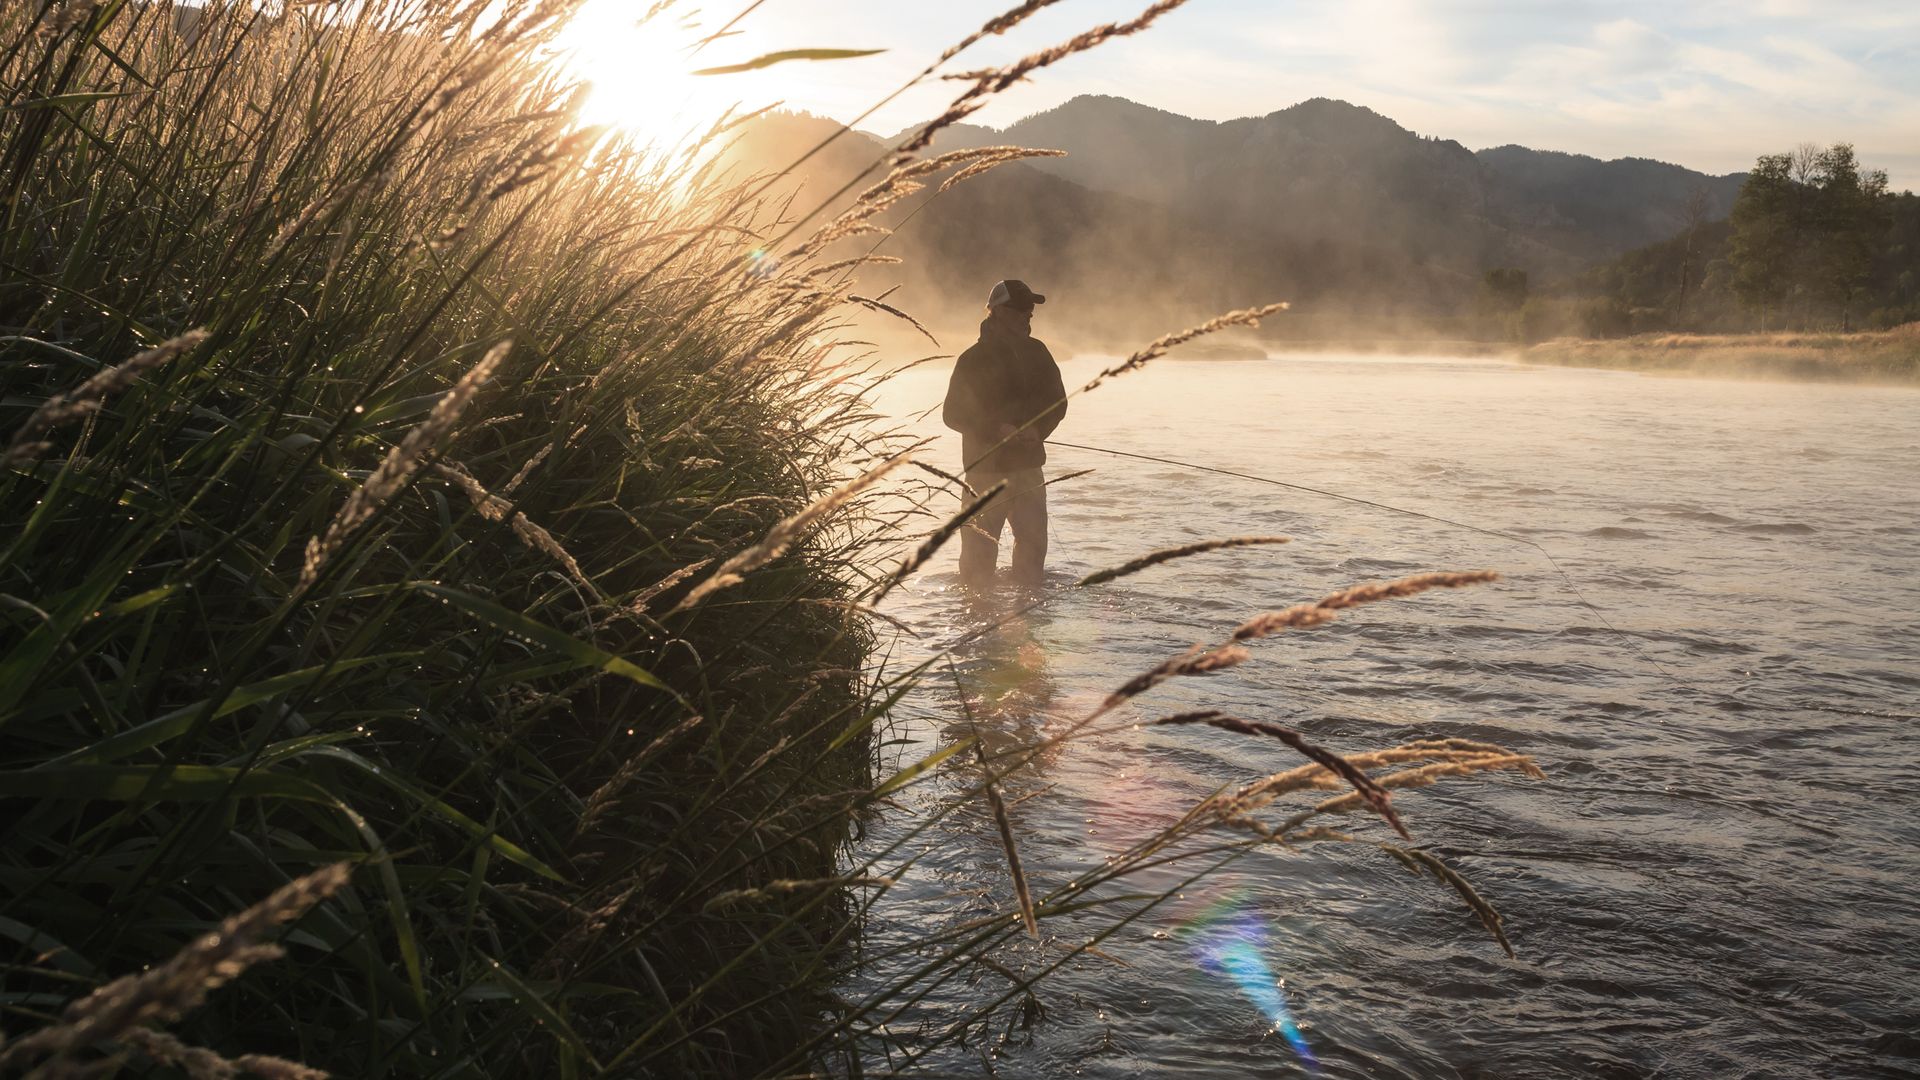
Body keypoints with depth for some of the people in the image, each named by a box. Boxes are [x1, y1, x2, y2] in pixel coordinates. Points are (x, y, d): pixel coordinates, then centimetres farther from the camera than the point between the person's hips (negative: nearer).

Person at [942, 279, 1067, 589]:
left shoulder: (1036, 352, 8)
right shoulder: (973, 360, -8)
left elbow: (1057, 401, 11)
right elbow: (953, 414, -8)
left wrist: (1038, 430, -8)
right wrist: (997, 430, -19)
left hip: (1029, 466, 5)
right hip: (986, 468, -5)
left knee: (1033, 544, 8)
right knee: (979, 548, -2)